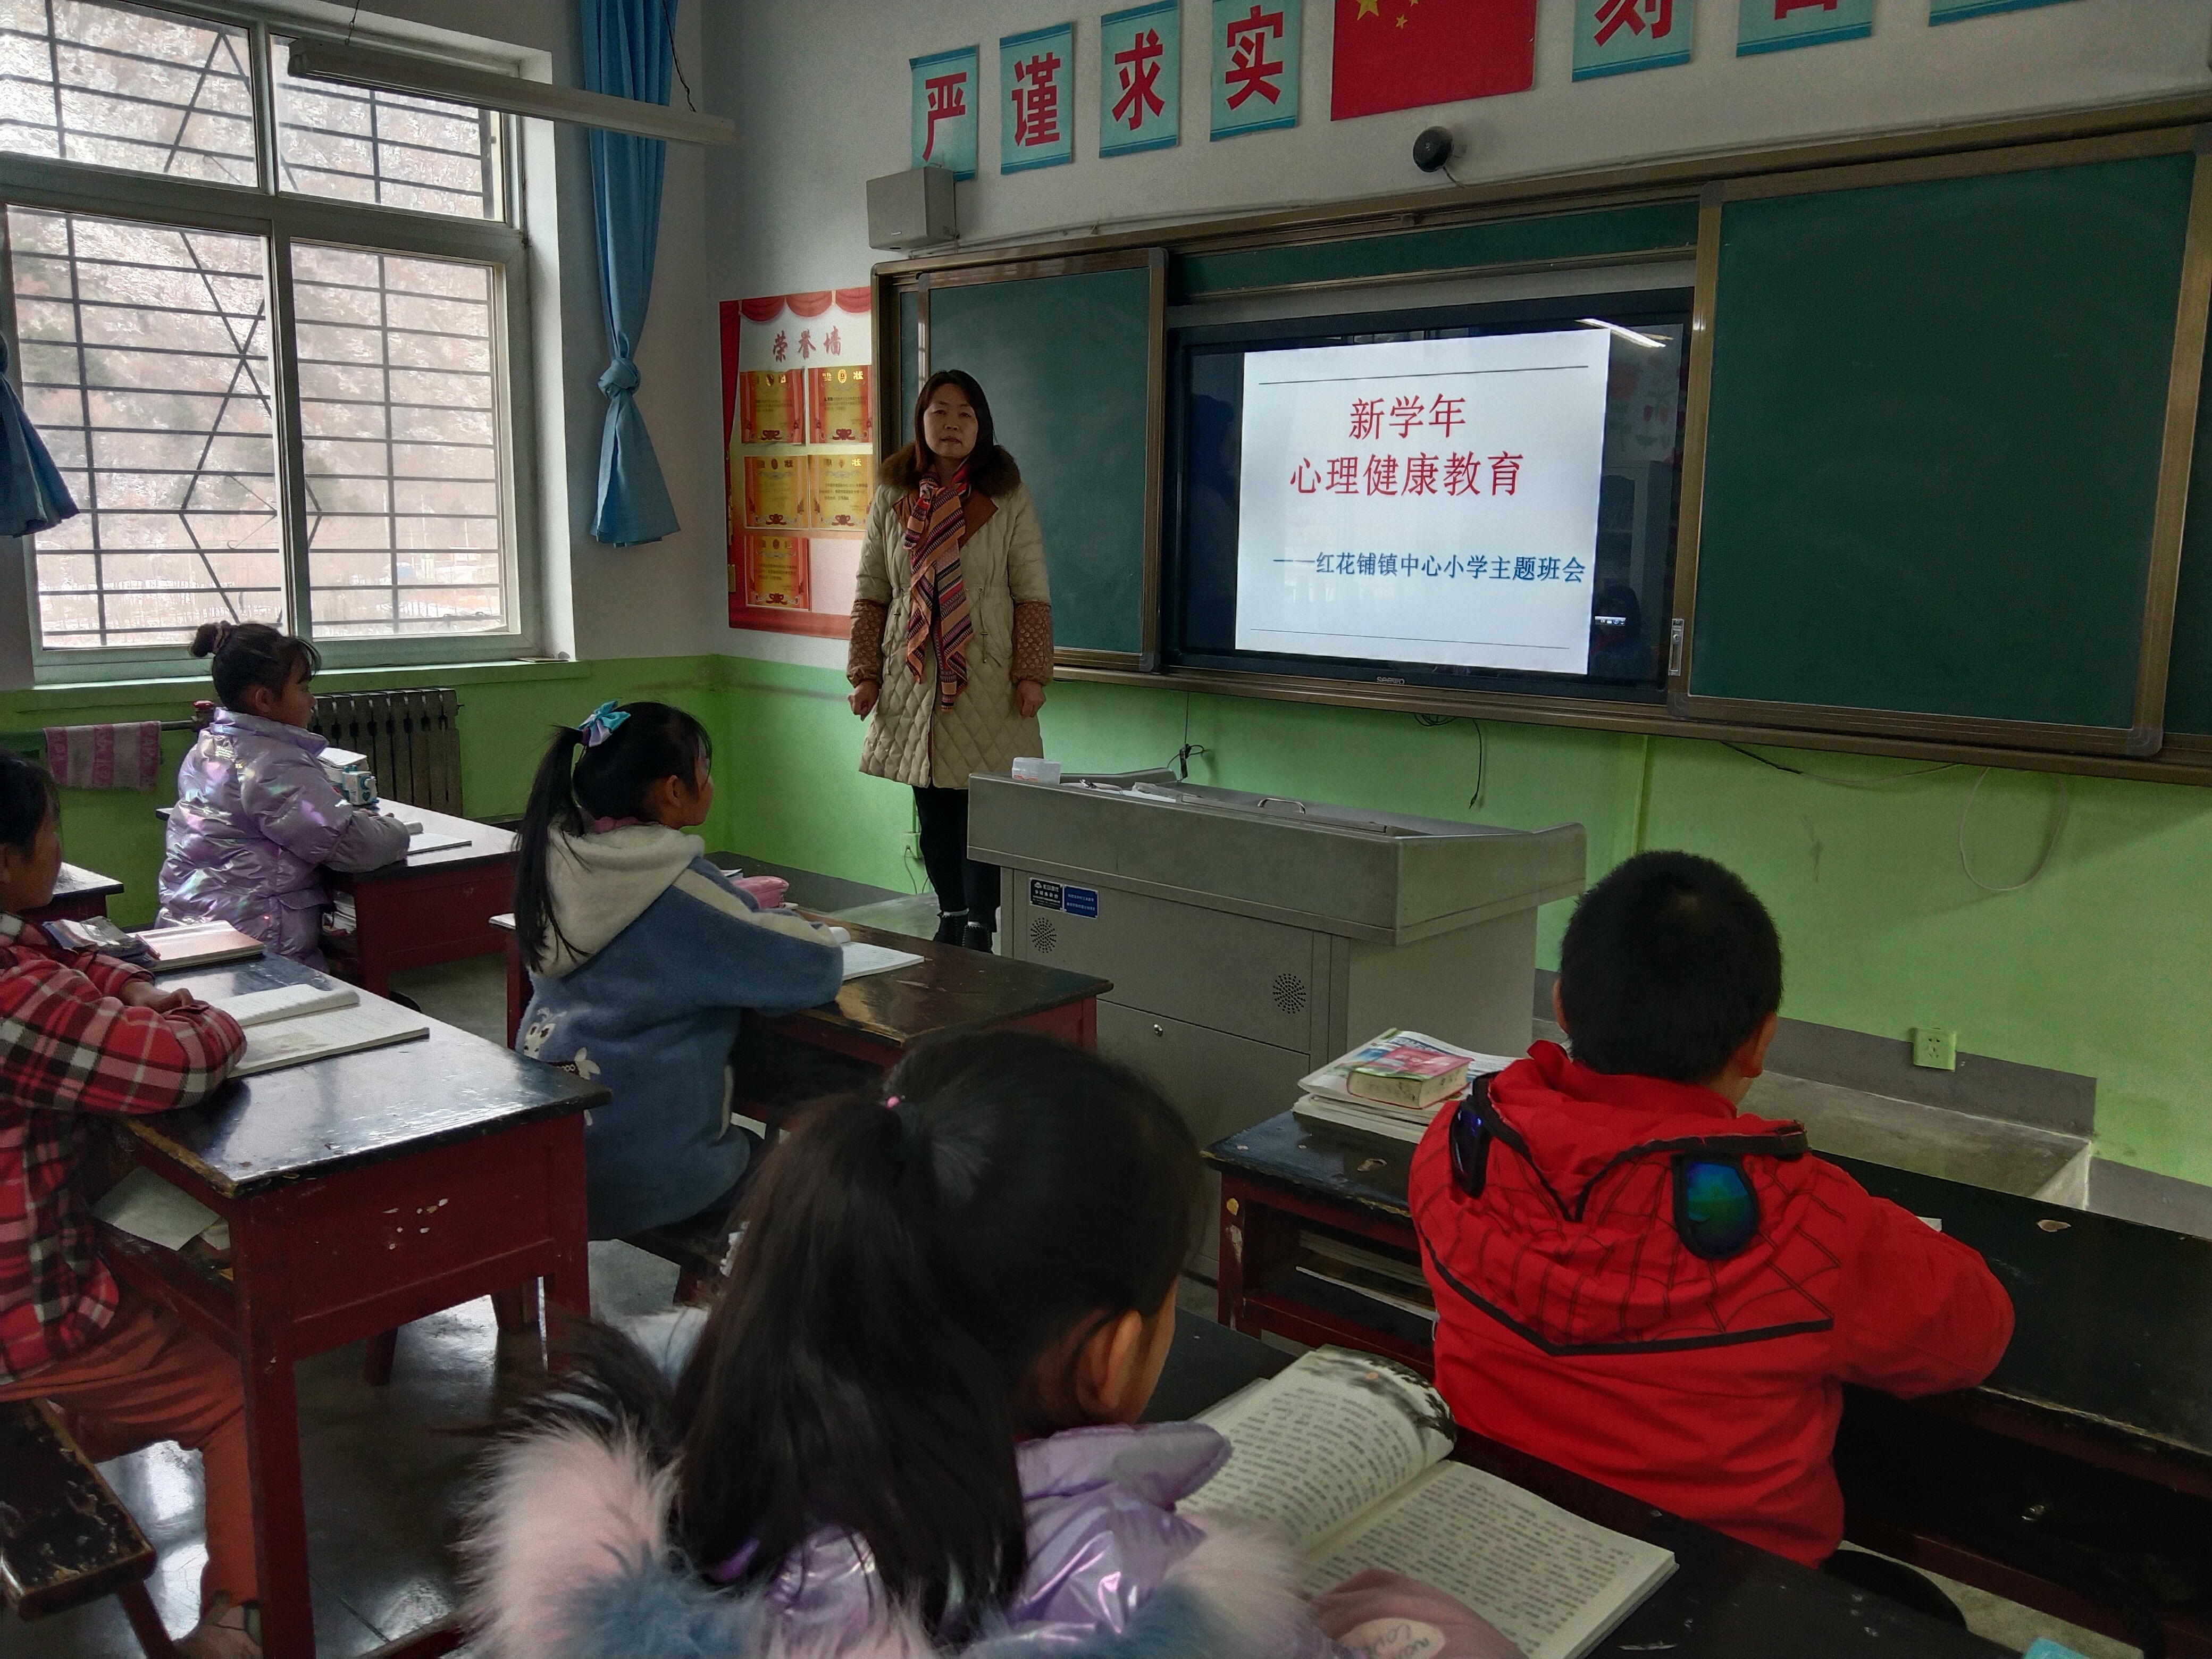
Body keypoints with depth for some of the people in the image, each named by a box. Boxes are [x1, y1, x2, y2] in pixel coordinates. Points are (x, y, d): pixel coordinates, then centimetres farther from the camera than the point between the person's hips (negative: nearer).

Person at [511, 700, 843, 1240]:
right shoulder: (678, 885, -23)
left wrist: (737, 902, 12)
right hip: (642, 1173, -6)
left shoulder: (553, 857, -3)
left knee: (747, 1148, 32)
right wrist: (764, 919, 3)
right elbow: (819, 966, -17)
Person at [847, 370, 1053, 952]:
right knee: (933, 812, 10)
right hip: (914, 679, 3)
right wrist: (865, 672, 2)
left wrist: (1031, 674, -8)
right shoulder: (891, 498, 6)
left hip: (986, 680, -3)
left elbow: (1032, 594, -2)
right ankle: (950, 914, 25)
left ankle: (980, 927, 7)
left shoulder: (1008, 498, -1)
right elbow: (871, 594, 8)